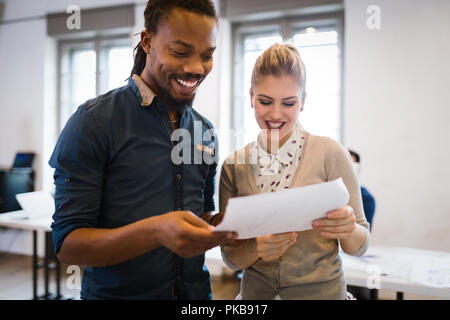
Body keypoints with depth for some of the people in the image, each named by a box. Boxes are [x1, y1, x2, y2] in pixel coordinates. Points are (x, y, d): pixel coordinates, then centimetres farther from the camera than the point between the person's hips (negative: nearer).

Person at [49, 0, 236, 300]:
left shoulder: (205, 130, 2)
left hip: (195, 290, 5)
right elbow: (68, 244, -17)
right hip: (116, 291, -5)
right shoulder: (93, 122, -15)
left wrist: (227, 227, -11)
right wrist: (155, 232, -33)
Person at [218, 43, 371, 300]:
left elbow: (359, 247, -7)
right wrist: (256, 248, -23)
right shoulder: (234, 165, -6)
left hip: (321, 290, -1)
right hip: (255, 291, 2)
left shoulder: (329, 154, -13)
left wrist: (348, 228, -28)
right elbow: (230, 257, -3)